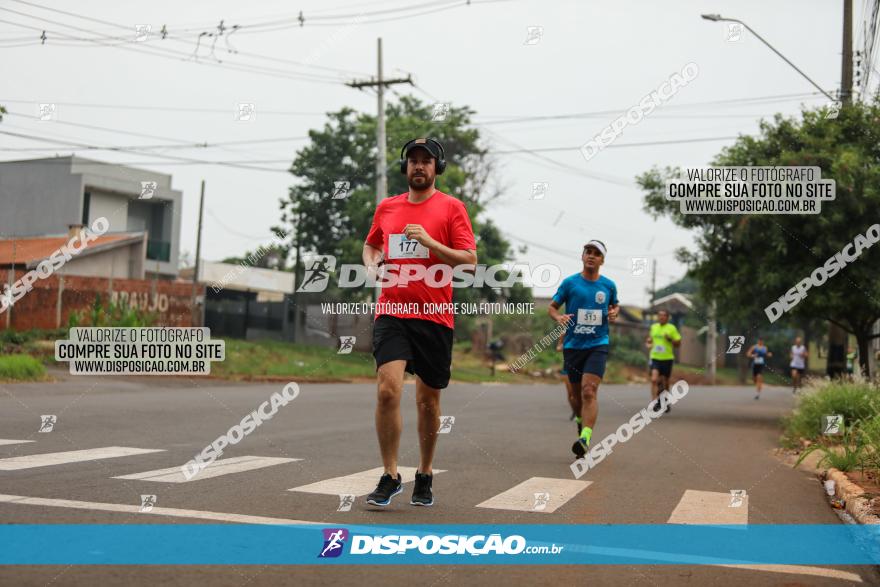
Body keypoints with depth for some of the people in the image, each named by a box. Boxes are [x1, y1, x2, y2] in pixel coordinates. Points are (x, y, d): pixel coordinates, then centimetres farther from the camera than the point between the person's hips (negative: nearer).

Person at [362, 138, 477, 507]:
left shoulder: (451, 207, 1)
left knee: (428, 401, 9)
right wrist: (372, 264, 7)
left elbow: (470, 260, -5)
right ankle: (390, 477, -3)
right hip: (391, 312, 2)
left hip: (434, 317, -1)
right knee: (388, 390, -15)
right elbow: (370, 245, 28)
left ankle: (424, 476, 26)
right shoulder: (386, 207, 12)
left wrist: (431, 243, -17)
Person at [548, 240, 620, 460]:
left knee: (589, 391, -19)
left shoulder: (609, 285, 6)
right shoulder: (569, 283, 1)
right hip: (572, 345, 1)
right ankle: (581, 421, 41)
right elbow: (552, 306, 8)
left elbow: (615, 304, 24)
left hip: (598, 345, -1)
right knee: (577, 395, 10)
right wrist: (558, 317, -14)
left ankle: (585, 438, -26)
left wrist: (614, 312, 1)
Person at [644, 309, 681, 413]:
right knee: (654, 379, -16)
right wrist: (648, 343, 3)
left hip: (667, 358, -1)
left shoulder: (672, 328, -3)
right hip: (655, 358, 1)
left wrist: (670, 339, -19)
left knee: (665, 382, 10)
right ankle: (654, 402, -16)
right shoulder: (653, 327, 8)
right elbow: (649, 338, 24)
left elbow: (678, 342, -1)